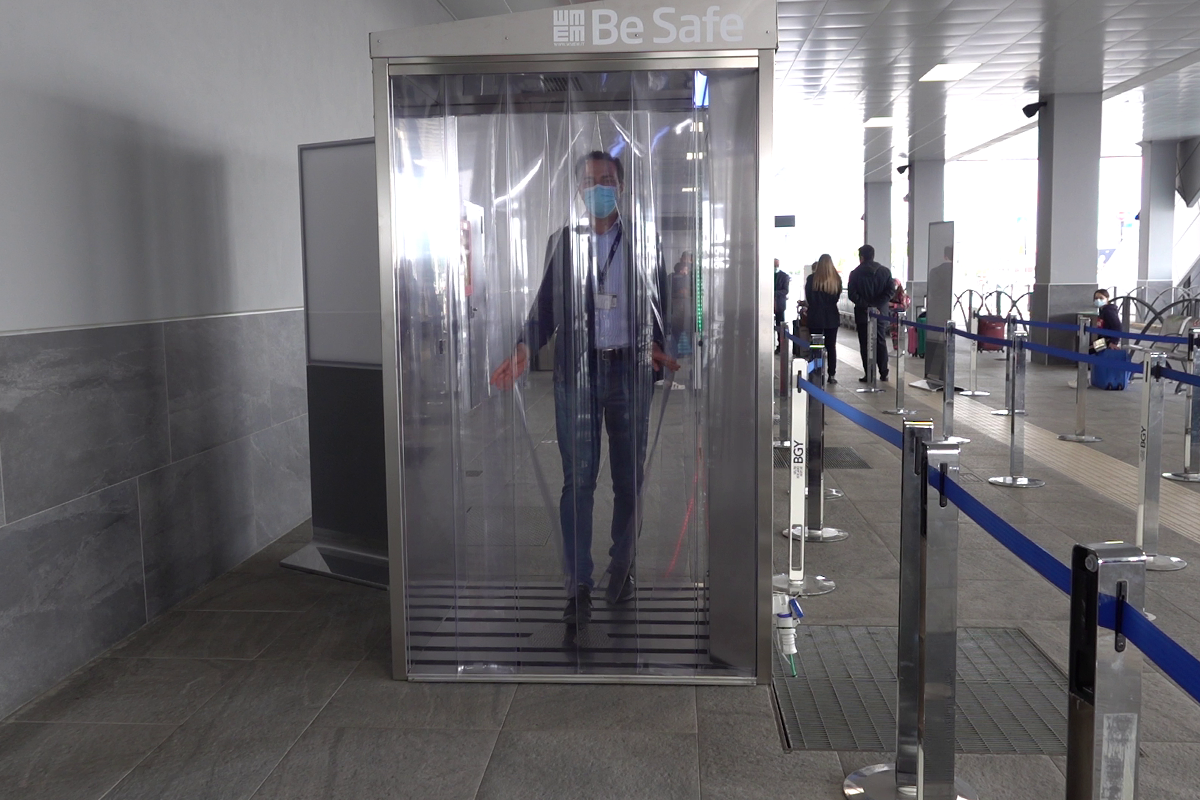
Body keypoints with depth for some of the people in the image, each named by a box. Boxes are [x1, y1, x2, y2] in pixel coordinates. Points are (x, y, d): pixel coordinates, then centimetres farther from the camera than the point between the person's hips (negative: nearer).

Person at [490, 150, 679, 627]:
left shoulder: (643, 243, 8)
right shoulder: (561, 243, 8)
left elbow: (660, 305, 10)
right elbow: (545, 307, 6)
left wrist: (658, 348, -3)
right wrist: (525, 348, -8)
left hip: (630, 368, 1)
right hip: (576, 370, 0)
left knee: (629, 477, 9)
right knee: (578, 478, -2)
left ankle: (622, 569, 24)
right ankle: (579, 584, 4)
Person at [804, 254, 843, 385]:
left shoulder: (812, 279, -11)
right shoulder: (836, 279, -2)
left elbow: (808, 297, -2)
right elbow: (837, 297, 9)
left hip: (815, 317, -2)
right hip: (832, 317, 2)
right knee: (831, 346, 8)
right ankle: (831, 375, 8)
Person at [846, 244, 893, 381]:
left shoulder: (855, 273, -4)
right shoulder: (885, 271, 4)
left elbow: (852, 294, -10)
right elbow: (889, 292, -3)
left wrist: (866, 306, -11)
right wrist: (877, 305, -8)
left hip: (862, 314, -3)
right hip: (881, 313, 3)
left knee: (865, 345, 2)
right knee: (881, 343, 11)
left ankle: (868, 374, 0)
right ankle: (883, 373, 11)